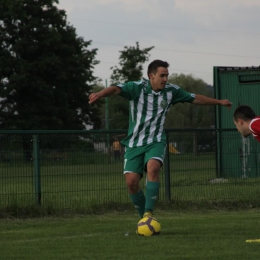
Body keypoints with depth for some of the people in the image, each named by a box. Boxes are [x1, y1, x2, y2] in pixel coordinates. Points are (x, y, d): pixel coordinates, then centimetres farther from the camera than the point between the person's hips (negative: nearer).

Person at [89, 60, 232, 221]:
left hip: (156, 141, 1)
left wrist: (219, 102, 23)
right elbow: (117, 89, -30)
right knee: (131, 181, -12)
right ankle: (144, 217, 9)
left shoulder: (171, 91, 0)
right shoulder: (137, 87, -12)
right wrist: (100, 94, -52)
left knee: (153, 168, -30)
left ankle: (149, 213, -26)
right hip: (135, 143, -1)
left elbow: (195, 98, 16)